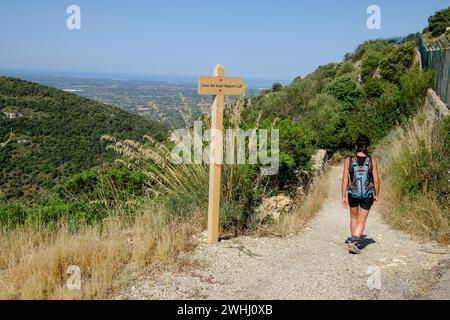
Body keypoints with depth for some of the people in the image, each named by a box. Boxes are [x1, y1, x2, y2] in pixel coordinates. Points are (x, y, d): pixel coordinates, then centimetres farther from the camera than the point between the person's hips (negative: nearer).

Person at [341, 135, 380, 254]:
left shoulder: (348, 160, -5)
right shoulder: (372, 160, -6)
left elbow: (345, 180, -5)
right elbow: (376, 180, -4)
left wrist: (343, 197, 1)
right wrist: (377, 195, 9)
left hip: (352, 194, 1)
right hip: (367, 195, -1)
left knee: (354, 217, 23)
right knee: (362, 221, 6)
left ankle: (354, 240, 33)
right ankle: (354, 241, -12)